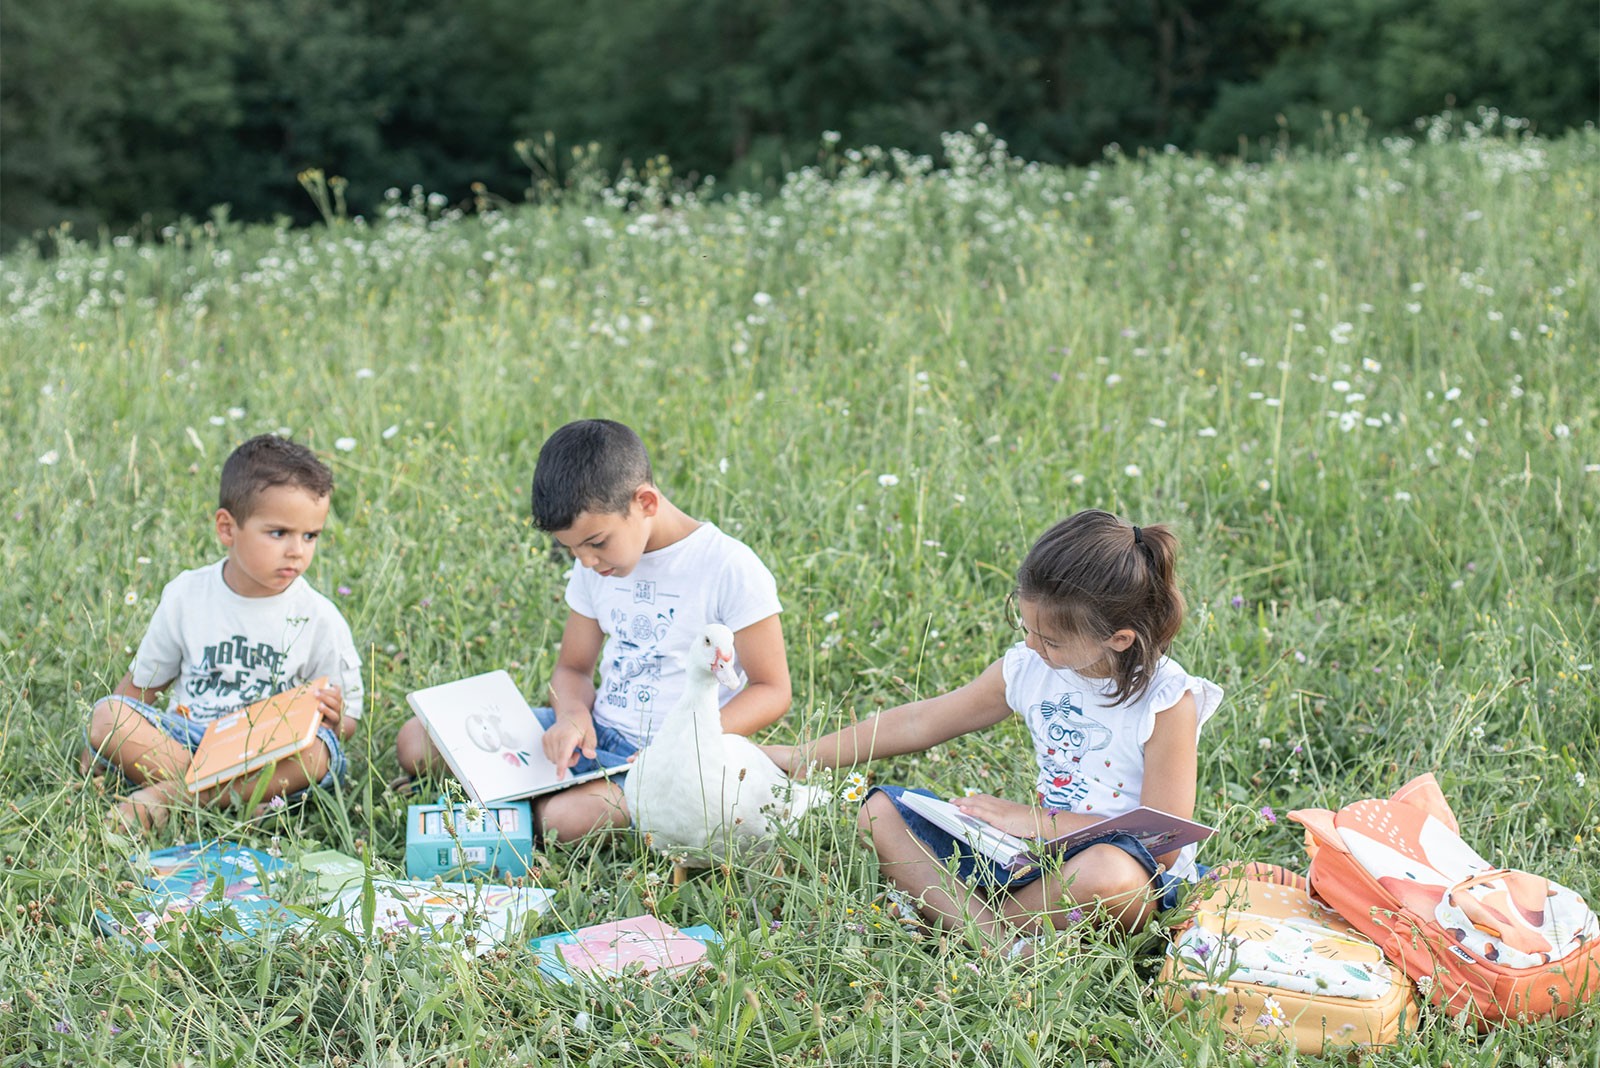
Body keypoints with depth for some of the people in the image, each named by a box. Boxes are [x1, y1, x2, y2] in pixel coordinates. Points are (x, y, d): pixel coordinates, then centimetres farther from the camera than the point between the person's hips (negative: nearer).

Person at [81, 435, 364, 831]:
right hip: (182, 739, 2)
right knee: (106, 714, -23)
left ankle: (165, 796, -30)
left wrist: (331, 718, -19)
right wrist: (98, 748, 3)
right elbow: (142, 683, 13)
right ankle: (236, 796, -30)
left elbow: (347, 720, 4)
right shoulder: (187, 596, 2)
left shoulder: (318, 619, -1)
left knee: (314, 751, -34)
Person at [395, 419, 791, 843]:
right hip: (595, 732, 6)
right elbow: (573, 668, 14)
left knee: (568, 817, -37)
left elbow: (772, 691, -11)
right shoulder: (594, 567, 6)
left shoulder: (730, 569, -14)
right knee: (417, 742, -6)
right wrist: (573, 716, -11)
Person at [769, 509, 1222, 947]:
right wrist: (803, 758, 15)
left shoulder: (1167, 701, -16)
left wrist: (1036, 820, -18)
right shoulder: (1027, 667, 1)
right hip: (1036, 858, 6)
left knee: (1108, 871, -43)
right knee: (881, 810, -6)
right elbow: (921, 723, 12)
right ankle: (1003, 943, -29)